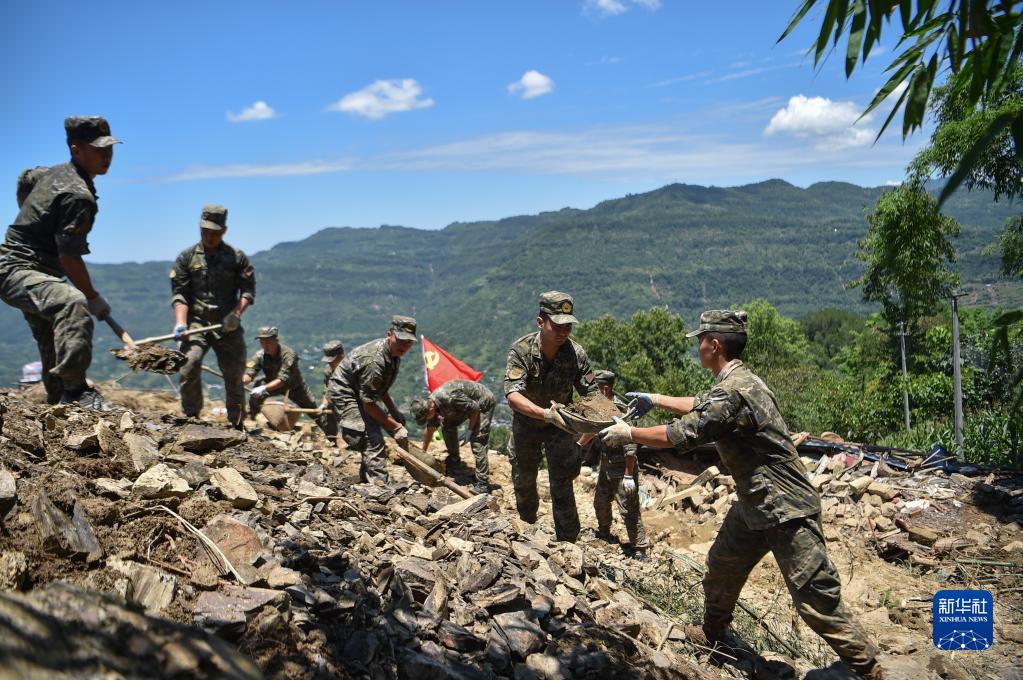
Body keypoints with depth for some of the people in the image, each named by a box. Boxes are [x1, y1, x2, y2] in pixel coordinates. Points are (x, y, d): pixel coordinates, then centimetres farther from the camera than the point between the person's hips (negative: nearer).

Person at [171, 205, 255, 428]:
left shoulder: (237, 257, 7)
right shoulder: (187, 257, 7)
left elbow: (248, 290, 5)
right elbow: (179, 293, 2)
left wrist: (236, 313, -12)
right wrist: (180, 323, -11)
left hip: (228, 326, 1)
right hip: (196, 323, 0)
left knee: (234, 375, 3)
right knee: (189, 365, -20)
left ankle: (237, 425, 16)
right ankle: (191, 418, -7)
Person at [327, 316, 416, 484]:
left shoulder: (393, 354, -3)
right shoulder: (374, 360, -33)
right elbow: (368, 404, -29)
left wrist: (395, 413, 5)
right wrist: (396, 427, -24)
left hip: (362, 393, 10)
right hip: (344, 394, -10)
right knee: (373, 442, -21)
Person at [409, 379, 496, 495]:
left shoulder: (449, 398, -36)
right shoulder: (430, 404, -6)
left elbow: (475, 408, -25)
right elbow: (429, 430, 10)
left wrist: (470, 430, -17)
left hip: (485, 402, -9)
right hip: (469, 402, 9)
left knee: (477, 441, -17)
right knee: (447, 426, 8)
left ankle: (483, 484, -16)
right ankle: (454, 459, 28)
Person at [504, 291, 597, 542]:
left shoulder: (576, 353, -22)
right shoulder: (521, 349, -28)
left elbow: (591, 393, -15)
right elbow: (512, 395, -38)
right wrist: (544, 413, -55)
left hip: (559, 423, 0)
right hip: (526, 422, 0)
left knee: (562, 485, -4)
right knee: (523, 480, 17)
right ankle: (527, 529, 44)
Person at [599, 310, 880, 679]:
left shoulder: (731, 392, -25)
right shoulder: (740, 380, 6)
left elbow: (678, 436, -19)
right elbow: (700, 406, 25)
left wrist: (627, 433, -5)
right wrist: (655, 399, 30)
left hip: (786, 510, -10)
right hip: (754, 504, 10)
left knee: (816, 599, -5)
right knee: (721, 566, 23)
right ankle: (712, 633, 44)